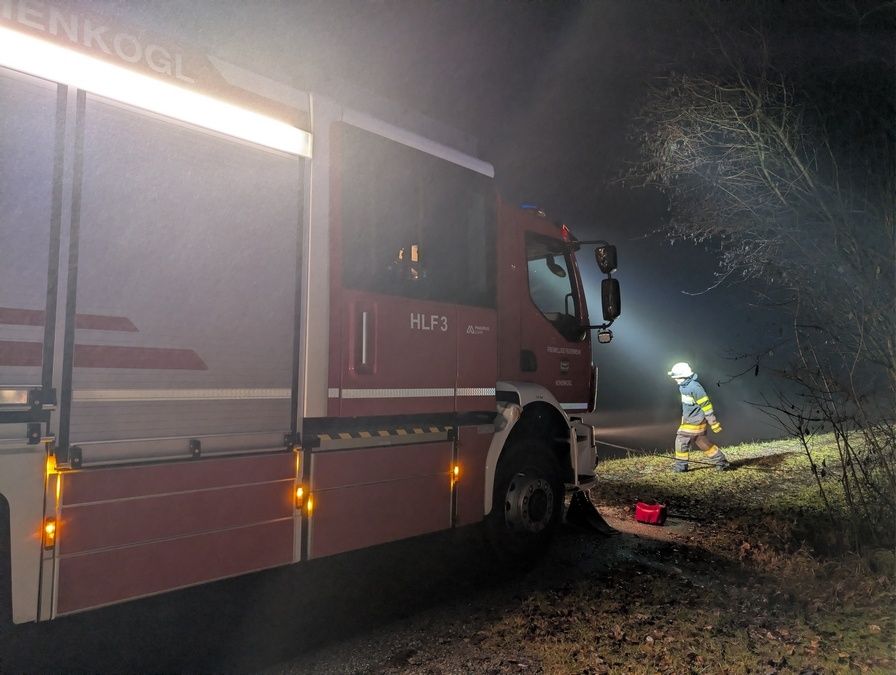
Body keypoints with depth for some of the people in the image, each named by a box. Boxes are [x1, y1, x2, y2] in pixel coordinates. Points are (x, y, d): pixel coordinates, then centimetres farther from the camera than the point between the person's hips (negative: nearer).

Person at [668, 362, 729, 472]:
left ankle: (681, 465, 10)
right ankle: (721, 461, 27)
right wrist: (684, 417, 25)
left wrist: (714, 423, -18)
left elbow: (706, 405, -21)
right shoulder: (683, 386, 6)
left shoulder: (694, 387, -23)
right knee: (702, 442, 17)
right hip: (689, 420, 9)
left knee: (682, 440, -3)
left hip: (695, 422, -9)